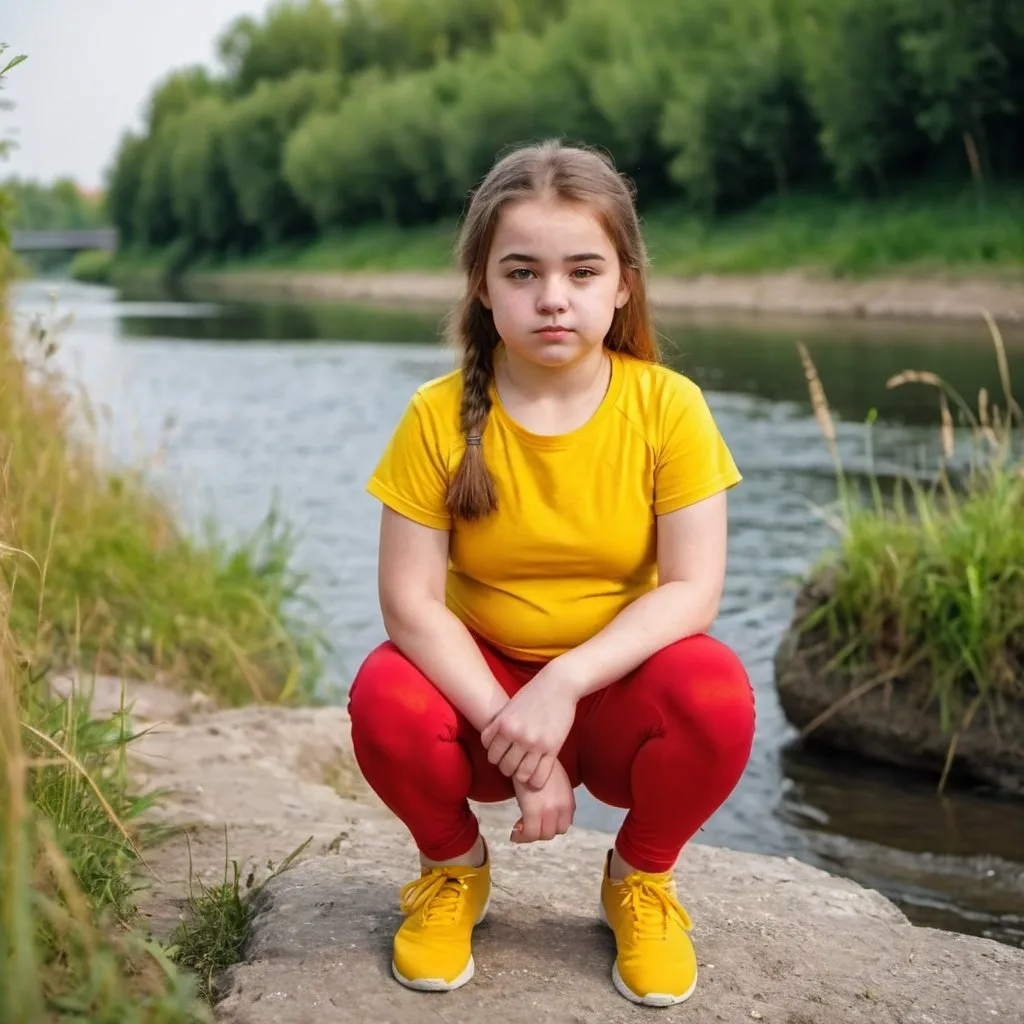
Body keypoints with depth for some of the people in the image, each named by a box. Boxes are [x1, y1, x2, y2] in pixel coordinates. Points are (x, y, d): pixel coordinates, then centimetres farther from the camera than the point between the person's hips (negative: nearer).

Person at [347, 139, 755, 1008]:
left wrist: (564, 685, -30)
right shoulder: (440, 416, -13)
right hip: (480, 683, 0)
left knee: (717, 694, -31)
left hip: (617, 688, 0)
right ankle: (455, 868, 5)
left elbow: (693, 589, -17)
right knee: (385, 698, -31)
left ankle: (640, 879, 3)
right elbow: (410, 599, -16)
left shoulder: (668, 406, -13)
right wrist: (510, 729, -26)